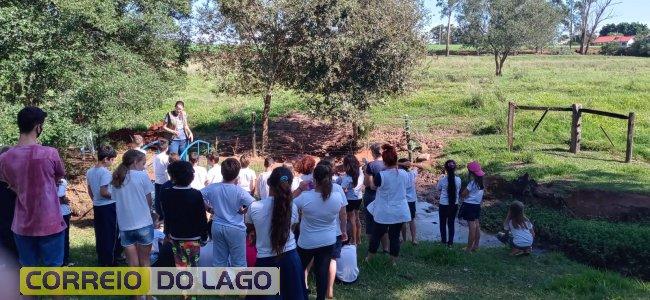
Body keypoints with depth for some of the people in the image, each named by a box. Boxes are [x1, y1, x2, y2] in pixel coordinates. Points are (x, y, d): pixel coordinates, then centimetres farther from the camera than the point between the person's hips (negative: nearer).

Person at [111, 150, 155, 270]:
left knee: (133, 264, 10)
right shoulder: (142, 175, -6)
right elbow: (149, 200, -1)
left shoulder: (116, 179, 7)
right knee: (144, 261, 9)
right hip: (143, 224, -3)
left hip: (125, 225, 4)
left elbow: (116, 201, 4)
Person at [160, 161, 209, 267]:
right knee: (192, 265, 7)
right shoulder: (196, 195, -17)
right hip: (193, 237, -3)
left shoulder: (165, 194, -8)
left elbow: (164, 214, 5)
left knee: (180, 265, 15)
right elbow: (202, 217, -11)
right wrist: (204, 235, 2)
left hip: (175, 235, 3)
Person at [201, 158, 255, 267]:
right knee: (238, 262, 7)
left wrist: (211, 209, 8)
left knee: (219, 261, 15)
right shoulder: (239, 191, -18)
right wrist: (243, 211, -5)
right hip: (235, 229, -4)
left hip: (217, 227, 4)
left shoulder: (212, 188, -6)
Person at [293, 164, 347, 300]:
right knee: (323, 272, 12)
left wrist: (299, 189, 0)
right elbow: (343, 217, 3)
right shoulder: (338, 196, -13)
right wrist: (344, 231, 19)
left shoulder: (305, 197, -23)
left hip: (307, 242, -2)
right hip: (328, 241, 2)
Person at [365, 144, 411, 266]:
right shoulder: (404, 174, -7)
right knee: (395, 236, 13)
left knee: (376, 235, 14)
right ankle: (394, 261, 22)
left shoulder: (381, 176, -20)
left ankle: (369, 258, 29)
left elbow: (373, 186, -1)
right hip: (400, 212, 3)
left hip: (384, 213, -3)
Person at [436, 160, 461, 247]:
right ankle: (450, 242, 20)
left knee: (443, 223, 17)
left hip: (443, 205, -2)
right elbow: (458, 190, 6)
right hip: (454, 205, 2)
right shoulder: (458, 180, -10)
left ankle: (444, 240, 28)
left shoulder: (442, 180, -17)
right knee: (451, 223, 16)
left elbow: (438, 189, 2)